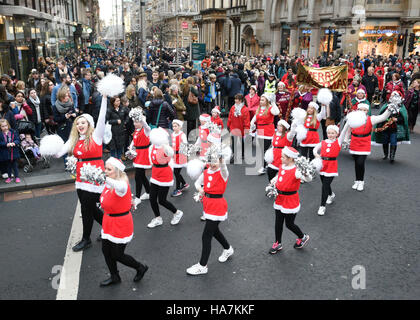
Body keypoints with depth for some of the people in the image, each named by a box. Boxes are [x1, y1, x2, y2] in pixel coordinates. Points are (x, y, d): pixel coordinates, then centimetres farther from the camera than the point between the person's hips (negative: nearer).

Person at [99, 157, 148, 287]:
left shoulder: (122, 185, -27)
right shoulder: (109, 184, 0)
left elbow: (120, 187, -56)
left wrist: (109, 181, -74)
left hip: (120, 225, -8)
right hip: (109, 223, 8)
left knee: (117, 255, 3)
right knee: (106, 251, 15)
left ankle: (140, 268, 29)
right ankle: (115, 277, 38)